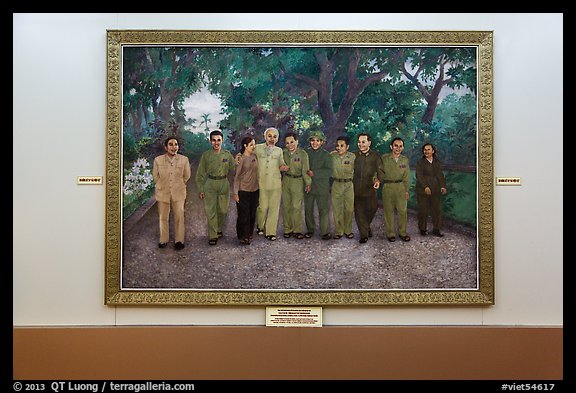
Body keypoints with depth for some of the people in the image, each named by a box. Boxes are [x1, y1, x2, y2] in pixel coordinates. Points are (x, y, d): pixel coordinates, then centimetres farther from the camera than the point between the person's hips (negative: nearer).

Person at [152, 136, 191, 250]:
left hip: (178, 193, 0)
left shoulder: (184, 159, -8)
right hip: (162, 192, 0)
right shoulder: (158, 160, -8)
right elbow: (155, 176, 7)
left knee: (179, 217, 2)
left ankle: (179, 240, 16)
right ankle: (163, 240, 25)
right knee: (163, 217, 10)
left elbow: (187, 175, 7)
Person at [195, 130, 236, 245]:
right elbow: (200, 173, 3)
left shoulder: (227, 154, 3)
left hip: (224, 184, 2)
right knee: (210, 211, -5)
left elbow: (234, 168, 8)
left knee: (223, 210, 8)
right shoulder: (206, 155, -1)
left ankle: (218, 230, 31)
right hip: (210, 184, -2)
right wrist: (200, 189, 1)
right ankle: (212, 236, 1)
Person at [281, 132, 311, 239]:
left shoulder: (303, 154, -5)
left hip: (298, 181, -3)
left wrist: (308, 183, -10)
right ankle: (287, 229, 15)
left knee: (297, 207, -5)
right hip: (285, 181, 3)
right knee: (286, 206, 6)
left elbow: (305, 170, -7)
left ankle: (297, 230, 5)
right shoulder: (283, 153, 5)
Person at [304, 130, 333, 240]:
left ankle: (325, 232, 6)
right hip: (308, 185, 3)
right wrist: (306, 173, -3)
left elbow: (329, 171, -10)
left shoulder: (326, 154, -2)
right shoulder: (306, 152, 6)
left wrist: (314, 173, -17)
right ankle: (310, 230, 21)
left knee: (324, 209, -2)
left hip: (322, 187, -3)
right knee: (308, 209, 8)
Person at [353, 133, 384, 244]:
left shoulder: (375, 155, 4)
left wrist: (378, 180, -16)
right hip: (356, 188, 1)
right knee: (358, 211, -2)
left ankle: (366, 226, 32)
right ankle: (364, 234, 6)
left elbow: (380, 170, 0)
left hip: (369, 188, 0)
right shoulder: (354, 155, 7)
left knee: (372, 208, 3)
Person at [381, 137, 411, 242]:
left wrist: (407, 190, 7)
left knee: (403, 210, 0)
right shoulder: (384, 158, -3)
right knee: (389, 211, 2)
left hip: (401, 186, 2)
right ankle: (390, 234, 11)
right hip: (388, 187, -2)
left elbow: (406, 177, 9)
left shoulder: (405, 160, 6)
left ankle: (402, 233, 13)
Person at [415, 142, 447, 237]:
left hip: (435, 191, 3)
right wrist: (425, 187, -22)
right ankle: (422, 229, 14)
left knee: (437, 209, 2)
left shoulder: (437, 162, 13)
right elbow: (419, 176, -9)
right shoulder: (420, 162, 1)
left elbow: (440, 175, 7)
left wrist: (443, 186, -8)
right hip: (423, 191, -3)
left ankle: (436, 229, 12)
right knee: (423, 210, 1)